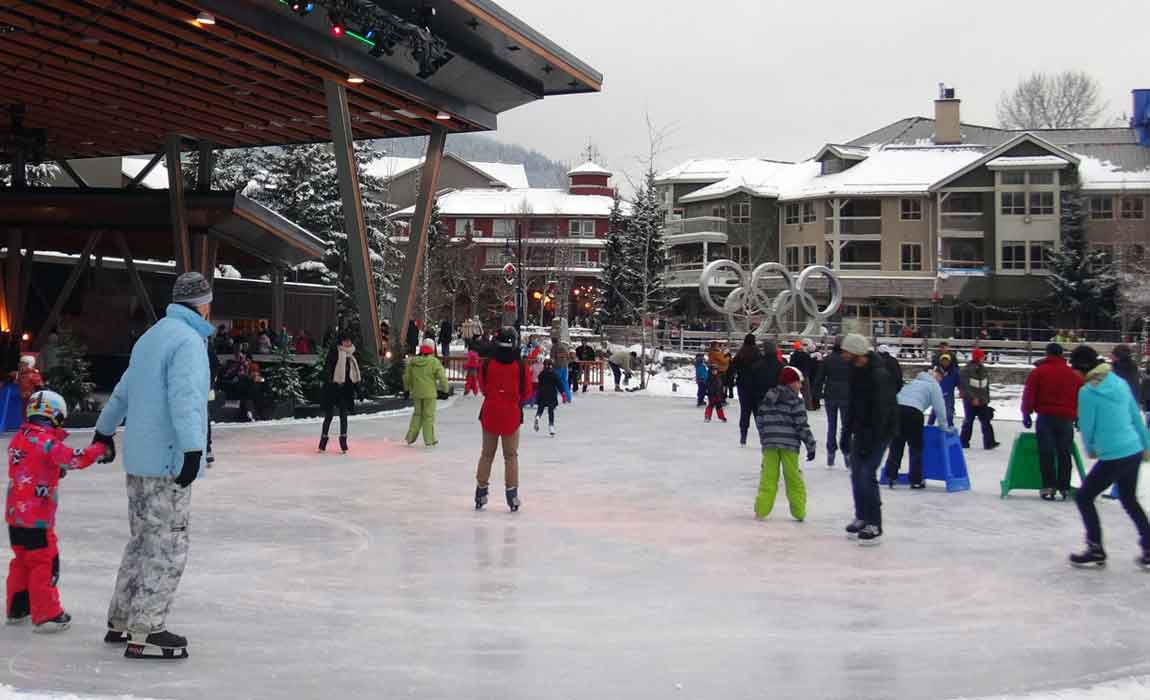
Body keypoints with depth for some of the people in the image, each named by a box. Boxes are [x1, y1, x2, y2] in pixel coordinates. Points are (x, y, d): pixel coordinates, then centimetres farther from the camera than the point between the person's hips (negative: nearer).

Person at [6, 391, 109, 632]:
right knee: (45, 564, -1)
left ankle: (17, 609, 29)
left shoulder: (18, 439, 8)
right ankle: (46, 615, 2)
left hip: (15, 514, 8)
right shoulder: (47, 442, -17)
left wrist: (55, 470, 10)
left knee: (22, 561, 20)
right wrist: (99, 449, -14)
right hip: (37, 518, -8)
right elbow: (74, 459, -27)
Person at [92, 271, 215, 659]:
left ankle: (121, 621, 24)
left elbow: (124, 390, 29)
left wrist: (105, 430, 42)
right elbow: (184, 397, -25)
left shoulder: (151, 337, 18)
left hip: (139, 460, 10)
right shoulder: (188, 340, -12)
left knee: (143, 540, 17)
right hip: (168, 461, -10)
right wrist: (193, 449, -31)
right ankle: (144, 634, -2)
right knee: (167, 547, -4)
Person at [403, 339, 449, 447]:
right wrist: (445, 388, 4)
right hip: (430, 393, -4)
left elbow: (407, 377, 12)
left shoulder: (412, 362, 2)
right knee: (428, 416, 5)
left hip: (416, 393, 4)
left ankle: (410, 437, 17)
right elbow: (442, 377, -12)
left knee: (417, 414, 19)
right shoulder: (434, 362, -12)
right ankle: (428, 440, 8)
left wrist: (408, 388, 29)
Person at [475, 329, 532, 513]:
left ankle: (481, 492, 18)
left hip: (490, 412, 1)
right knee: (511, 455, 7)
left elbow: (483, 388, 6)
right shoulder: (520, 366, -9)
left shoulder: (487, 364, -6)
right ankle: (512, 494, 4)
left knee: (487, 454, 13)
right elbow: (526, 391, 0)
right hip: (512, 414, -1)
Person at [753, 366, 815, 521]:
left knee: (768, 478, 5)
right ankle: (799, 512, 10)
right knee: (793, 478, 5)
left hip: (769, 444, 4)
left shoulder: (768, 397, 11)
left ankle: (761, 510, 0)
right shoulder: (795, 400, -5)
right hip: (789, 445, -4)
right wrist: (811, 445, -4)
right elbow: (802, 425, -9)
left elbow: (759, 419, 12)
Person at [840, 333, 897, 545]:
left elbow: (881, 411, -24)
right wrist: (848, 432, 15)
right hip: (861, 429, 9)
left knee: (867, 474, -14)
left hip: (879, 431, -9)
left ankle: (874, 525, -6)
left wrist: (870, 442, -25)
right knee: (856, 474, 11)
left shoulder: (878, 375, -22)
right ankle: (861, 518, 24)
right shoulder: (856, 371, 6)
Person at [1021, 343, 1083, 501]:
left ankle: (1049, 486, -7)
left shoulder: (1038, 372, -2)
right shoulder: (1074, 374, 9)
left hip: (1045, 417, -3)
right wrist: (1077, 416, 25)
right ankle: (1064, 487, 10)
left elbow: (1029, 394, -3)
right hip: (1066, 419, 3)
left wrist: (1026, 414, 6)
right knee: (1064, 454, 9)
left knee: (1046, 453, 0)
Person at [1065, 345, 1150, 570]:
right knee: (1129, 500, 24)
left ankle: (1096, 551, 14)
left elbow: (1086, 426, -7)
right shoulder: (1119, 382, 5)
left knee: (1083, 498, 10)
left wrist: (1090, 449, 14)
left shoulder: (1087, 391, -15)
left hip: (1113, 457, -8)